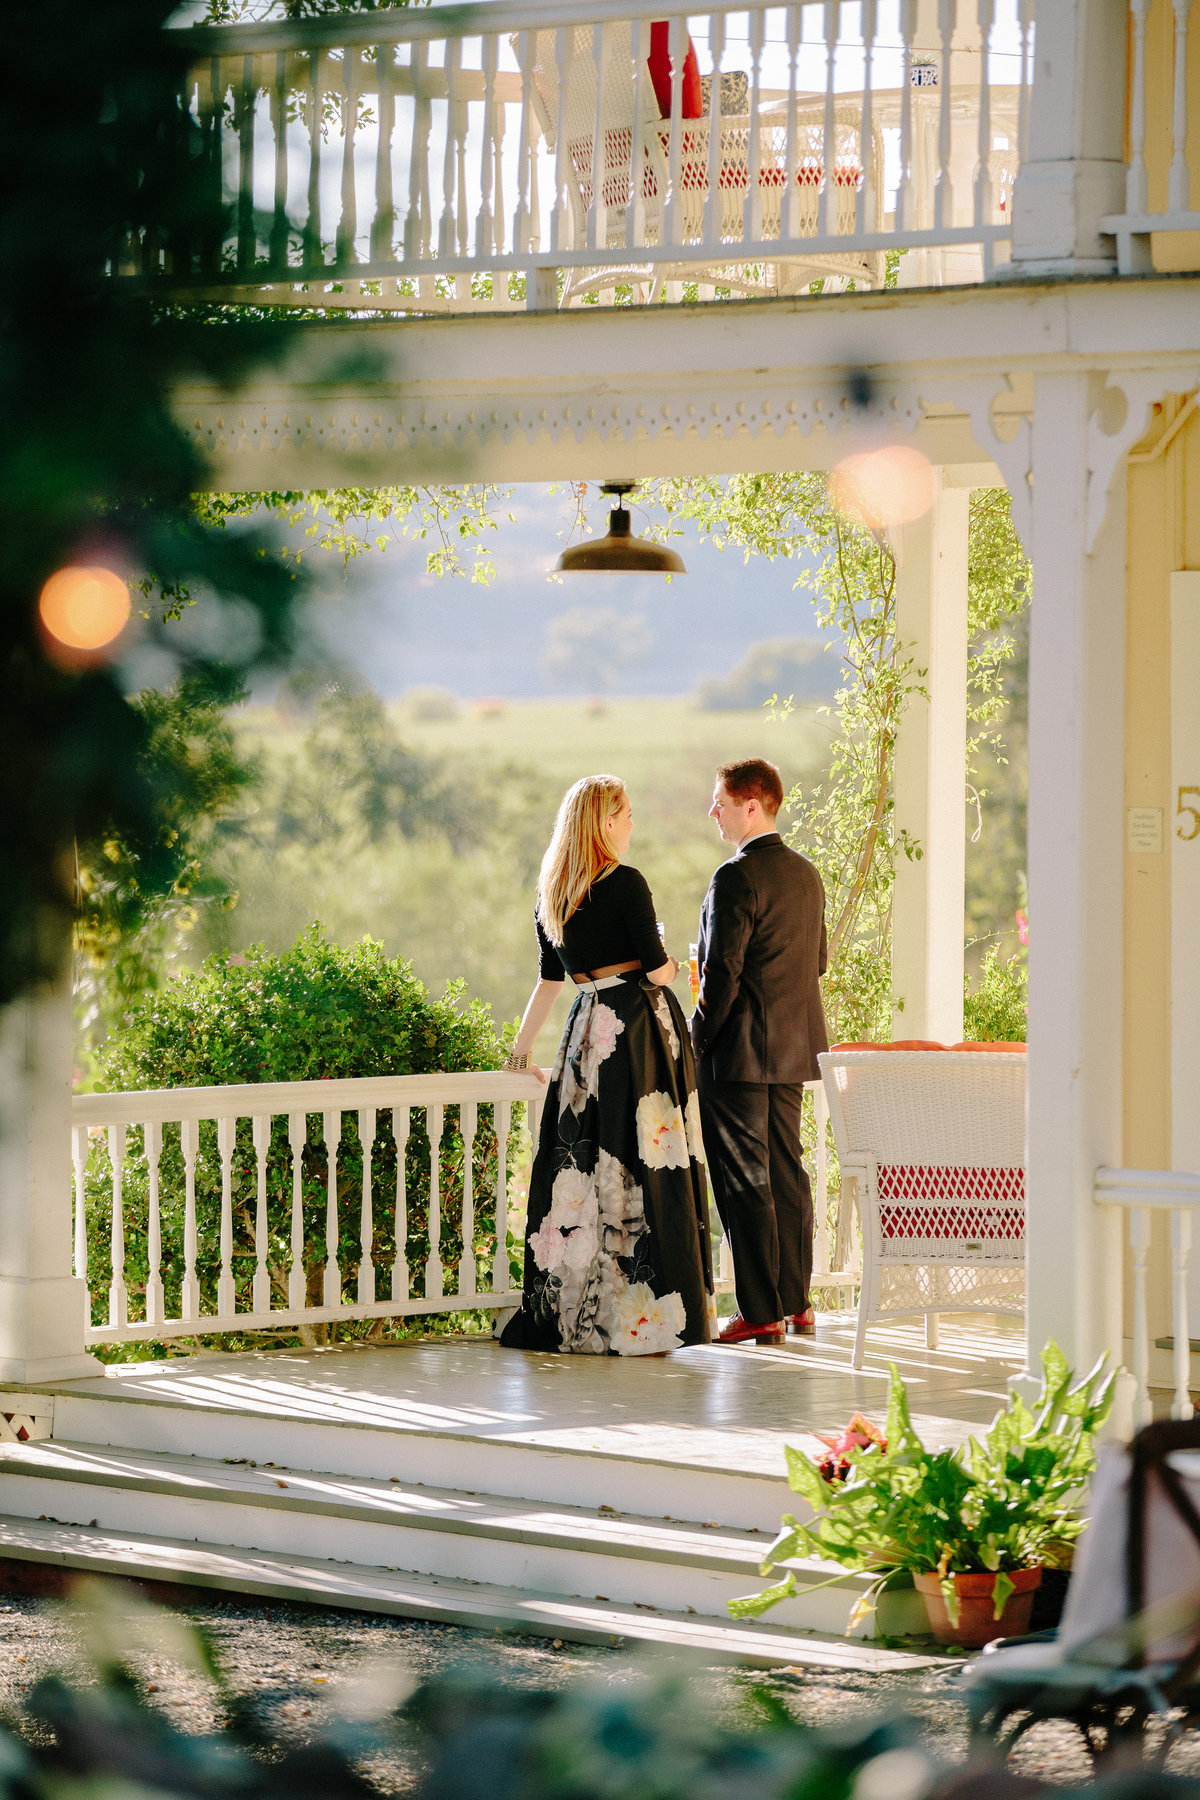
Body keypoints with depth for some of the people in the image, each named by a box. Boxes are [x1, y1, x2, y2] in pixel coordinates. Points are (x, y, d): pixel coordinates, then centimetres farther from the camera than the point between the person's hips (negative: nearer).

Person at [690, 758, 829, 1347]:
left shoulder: (736, 878, -16)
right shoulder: (807, 874, 11)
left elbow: (722, 972, -19)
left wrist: (699, 1039, -10)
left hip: (740, 1053, -8)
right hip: (794, 1048, 8)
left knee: (744, 1182, -4)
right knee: (786, 1173, 13)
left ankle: (761, 1312, -4)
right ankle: (796, 1302, 18)